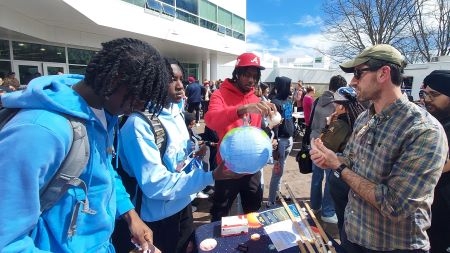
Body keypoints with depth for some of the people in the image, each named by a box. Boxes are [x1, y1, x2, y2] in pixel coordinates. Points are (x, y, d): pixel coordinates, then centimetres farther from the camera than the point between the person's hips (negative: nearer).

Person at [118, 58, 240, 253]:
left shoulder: (175, 112, 0)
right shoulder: (139, 124, -26)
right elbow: (155, 184, -29)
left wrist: (194, 155, -7)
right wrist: (211, 176, -32)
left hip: (183, 203, 7)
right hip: (160, 215, -7)